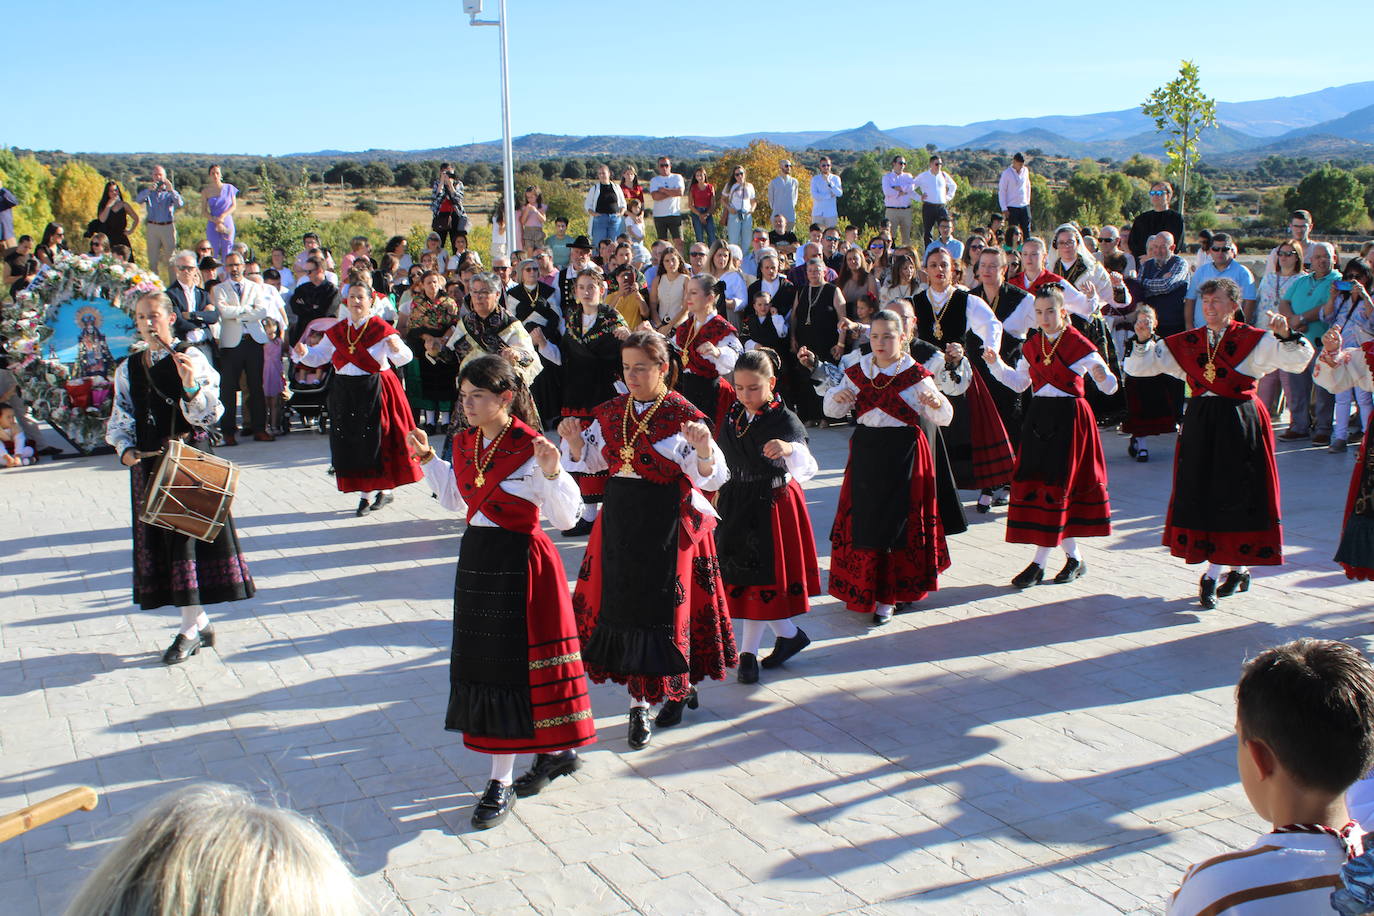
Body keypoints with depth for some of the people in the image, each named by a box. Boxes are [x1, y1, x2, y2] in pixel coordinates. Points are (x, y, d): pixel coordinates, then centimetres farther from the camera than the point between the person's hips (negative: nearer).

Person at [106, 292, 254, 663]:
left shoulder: (191, 358, -4)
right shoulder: (128, 369, 10)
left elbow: (207, 414, -10)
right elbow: (120, 419, 12)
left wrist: (191, 383, -26)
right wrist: (126, 450, -5)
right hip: (148, 463, 5)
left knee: (186, 532, -6)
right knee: (159, 540, 7)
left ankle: (191, 629, 1)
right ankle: (199, 622, 17)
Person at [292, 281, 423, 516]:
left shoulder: (381, 329, -5)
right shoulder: (336, 331, 9)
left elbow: (404, 358, -13)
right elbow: (318, 356, 15)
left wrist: (398, 349, -36)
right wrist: (303, 352, -5)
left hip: (374, 391, -4)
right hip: (344, 393, 4)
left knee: (377, 441, -1)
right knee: (351, 442, 5)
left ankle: (386, 489, 17)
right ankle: (365, 495, 15)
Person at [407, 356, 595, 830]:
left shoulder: (529, 449, -16)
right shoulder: (465, 444, 6)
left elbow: (566, 518, -18)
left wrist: (552, 473, -32)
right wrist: (428, 459, 15)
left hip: (519, 564, -8)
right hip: (477, 560, 8)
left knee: (511, 664, -3)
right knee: (485, 662, 14)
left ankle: (502, 782, 8)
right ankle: (556, 752, 30)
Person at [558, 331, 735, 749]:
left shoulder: (682, 416, -11)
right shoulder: (613, 411, 6)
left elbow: (711, 478, -15)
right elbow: (590, 461, 16)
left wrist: (703, 448, -34)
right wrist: (575, 440, -4)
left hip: (667, 523, -5)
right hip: (620, 521, 5)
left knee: (665, 607, 2)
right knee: (623, 603, 6)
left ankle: (679, 688, 26)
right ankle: (638, 705, 16)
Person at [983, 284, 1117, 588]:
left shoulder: (1079, 345, -7)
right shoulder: (1031, 346, 9)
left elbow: (1109, 386, -7)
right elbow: (1019, 382, 19)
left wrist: (1103, 376, -29)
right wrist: (996, 364, 7)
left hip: (1069, 418, -6)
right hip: (1039, 417, 6)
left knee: (1056, 485, -6)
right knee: (1034, 481, 3)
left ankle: (1039, 563, -2)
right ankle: (1074, 558, 16)